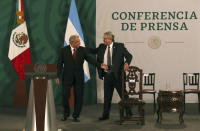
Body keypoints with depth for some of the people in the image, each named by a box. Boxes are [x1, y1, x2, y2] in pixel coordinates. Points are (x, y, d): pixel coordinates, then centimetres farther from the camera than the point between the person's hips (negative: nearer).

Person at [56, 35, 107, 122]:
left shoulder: (82, 49, 1)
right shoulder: (64, 50, -2)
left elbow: (89, 59, 1)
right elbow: (60, 63, -1)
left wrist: (100, 65, -11)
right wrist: (58, 76, -6)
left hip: (79, 77, 2)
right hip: (67, 77, -1)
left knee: (79, 97, 1)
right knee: (65, 95, -3)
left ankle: (76, 116, 14)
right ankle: (66, 114, 19)